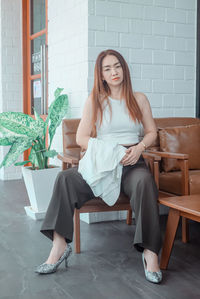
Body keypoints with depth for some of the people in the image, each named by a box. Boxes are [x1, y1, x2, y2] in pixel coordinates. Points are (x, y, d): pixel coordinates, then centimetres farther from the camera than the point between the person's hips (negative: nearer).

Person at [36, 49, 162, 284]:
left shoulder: (138, 99, 15)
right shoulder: (95, 100, 11)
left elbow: (151, 132, 16)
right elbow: (81, 137, 4)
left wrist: (139, 147, -6)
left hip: (132, 163, 0)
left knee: (144, 181, -37)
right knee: (65, 178, -27)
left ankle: (150, 251, -35)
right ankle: (60, 245, -26)